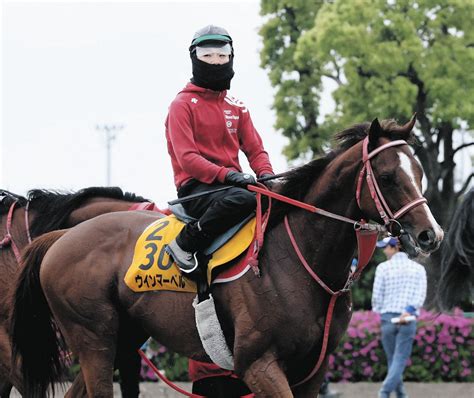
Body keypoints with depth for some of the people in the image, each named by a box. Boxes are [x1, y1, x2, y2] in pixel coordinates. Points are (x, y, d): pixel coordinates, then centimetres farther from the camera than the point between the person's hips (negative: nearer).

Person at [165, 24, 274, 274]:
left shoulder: (237, 108, 20)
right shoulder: (183, 104, -1)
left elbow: (255, 149, 15)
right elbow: (186, 157, -12)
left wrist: (266, 174, -9)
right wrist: (226, 174, -26)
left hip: (231, 183, 6)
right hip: (196, 186, -6)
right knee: (242, 198, -37)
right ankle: (184, 245, -24)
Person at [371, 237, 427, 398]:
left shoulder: (383, 267, -1)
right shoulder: (418, 268, 6)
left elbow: (377, 295, -1)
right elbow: (421, 294, -7)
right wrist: (408, 311, -17)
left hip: (387, 318, 0)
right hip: (408, 320, 0)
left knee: (393, 359, 15)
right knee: (400, 360, -5)